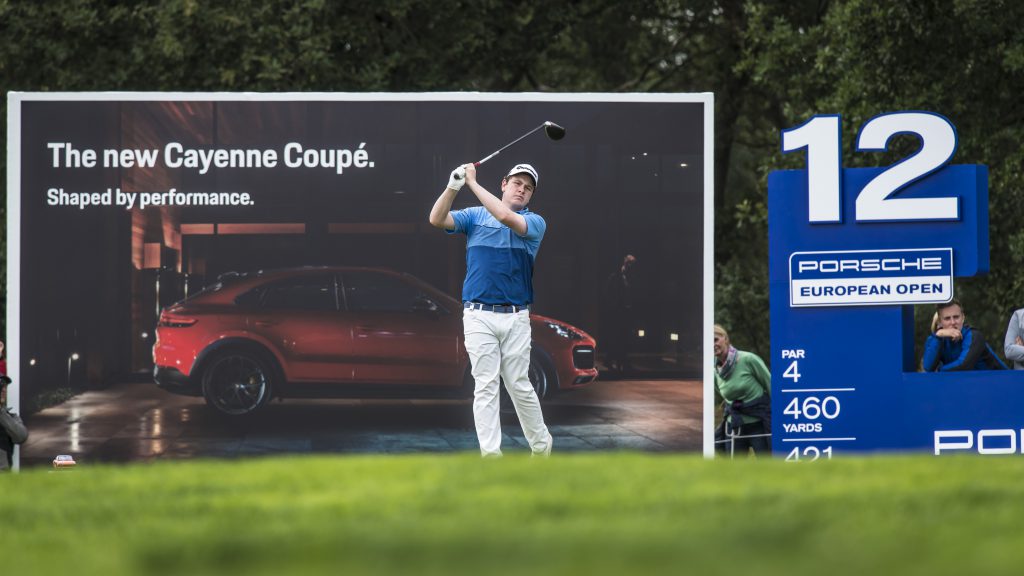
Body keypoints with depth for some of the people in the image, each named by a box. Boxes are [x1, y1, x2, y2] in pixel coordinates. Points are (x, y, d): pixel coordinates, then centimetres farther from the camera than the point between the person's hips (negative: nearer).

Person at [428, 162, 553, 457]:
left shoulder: (534, 222, 3)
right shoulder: (475, 215, 9)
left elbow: (506, 217, -18)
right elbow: (437, 219, -5)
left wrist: (473, 183, -15)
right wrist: (453, 186, -20)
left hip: (515, 318, 0)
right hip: (479, 316, 0)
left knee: (520, 386, 4)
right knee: (486, 386, -5)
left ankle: (541, 448, 19)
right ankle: (490, 455, -7)